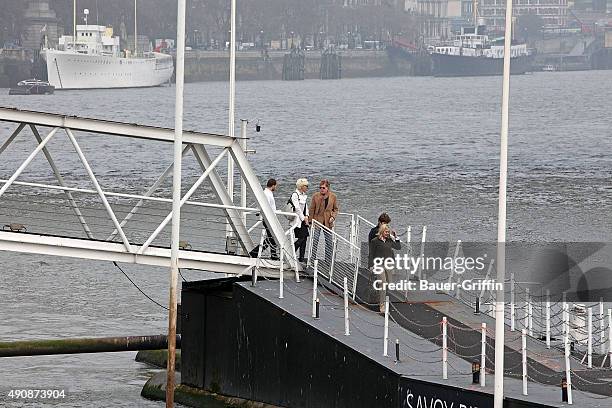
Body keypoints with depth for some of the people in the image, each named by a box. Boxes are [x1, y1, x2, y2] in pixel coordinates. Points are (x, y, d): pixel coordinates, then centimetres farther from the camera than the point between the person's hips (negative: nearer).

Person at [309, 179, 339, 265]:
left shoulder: (333, 197, 0)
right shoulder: (315, 196, -3)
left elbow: (335, 209, 10)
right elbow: (312, 209, 1)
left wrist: (333, 217, -8)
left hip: (328, 222, 2)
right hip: (317, 221, -2)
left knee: (329, 242, 6)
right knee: (315, 240, -2)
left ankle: (328, 261, 16)